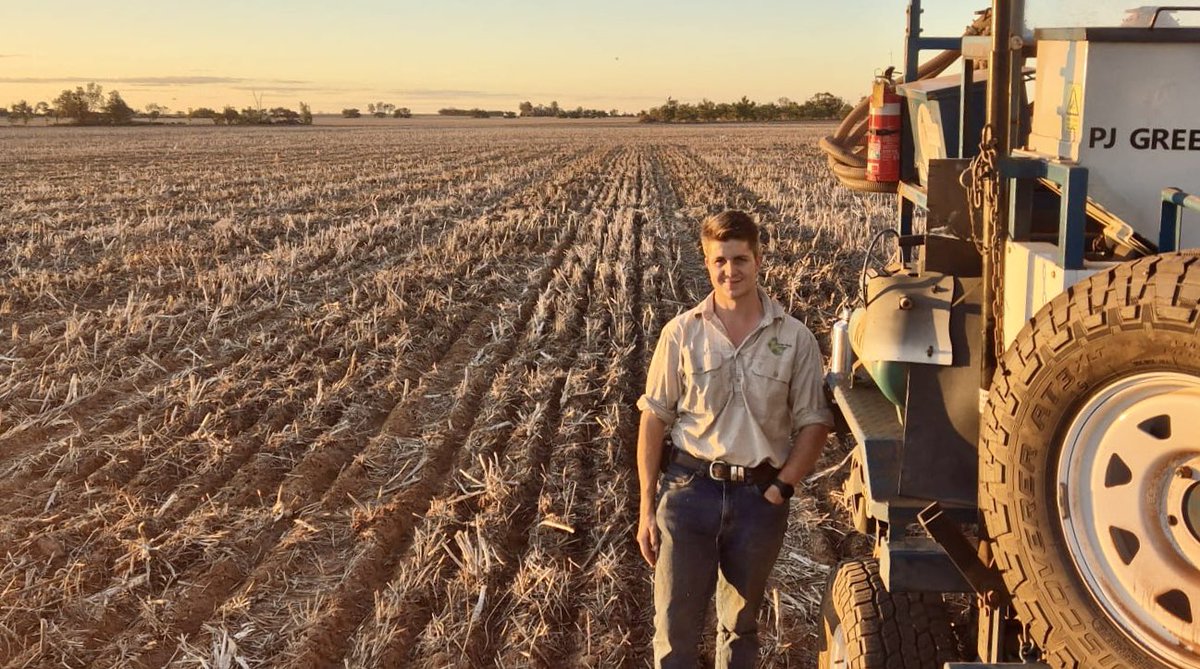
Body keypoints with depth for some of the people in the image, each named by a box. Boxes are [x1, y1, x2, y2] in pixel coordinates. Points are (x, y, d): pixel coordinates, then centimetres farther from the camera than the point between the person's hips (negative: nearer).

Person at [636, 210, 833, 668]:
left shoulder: (794, 339, -1)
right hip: (689, 488, -1)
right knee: (674, 627, 2)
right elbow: (654, 420, 0)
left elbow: (814, 423, 3)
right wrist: (647, 508, -2)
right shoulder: (681, 333, -2)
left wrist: (782, 488, -9)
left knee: (741, 625, 18)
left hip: (759, 496, 1)